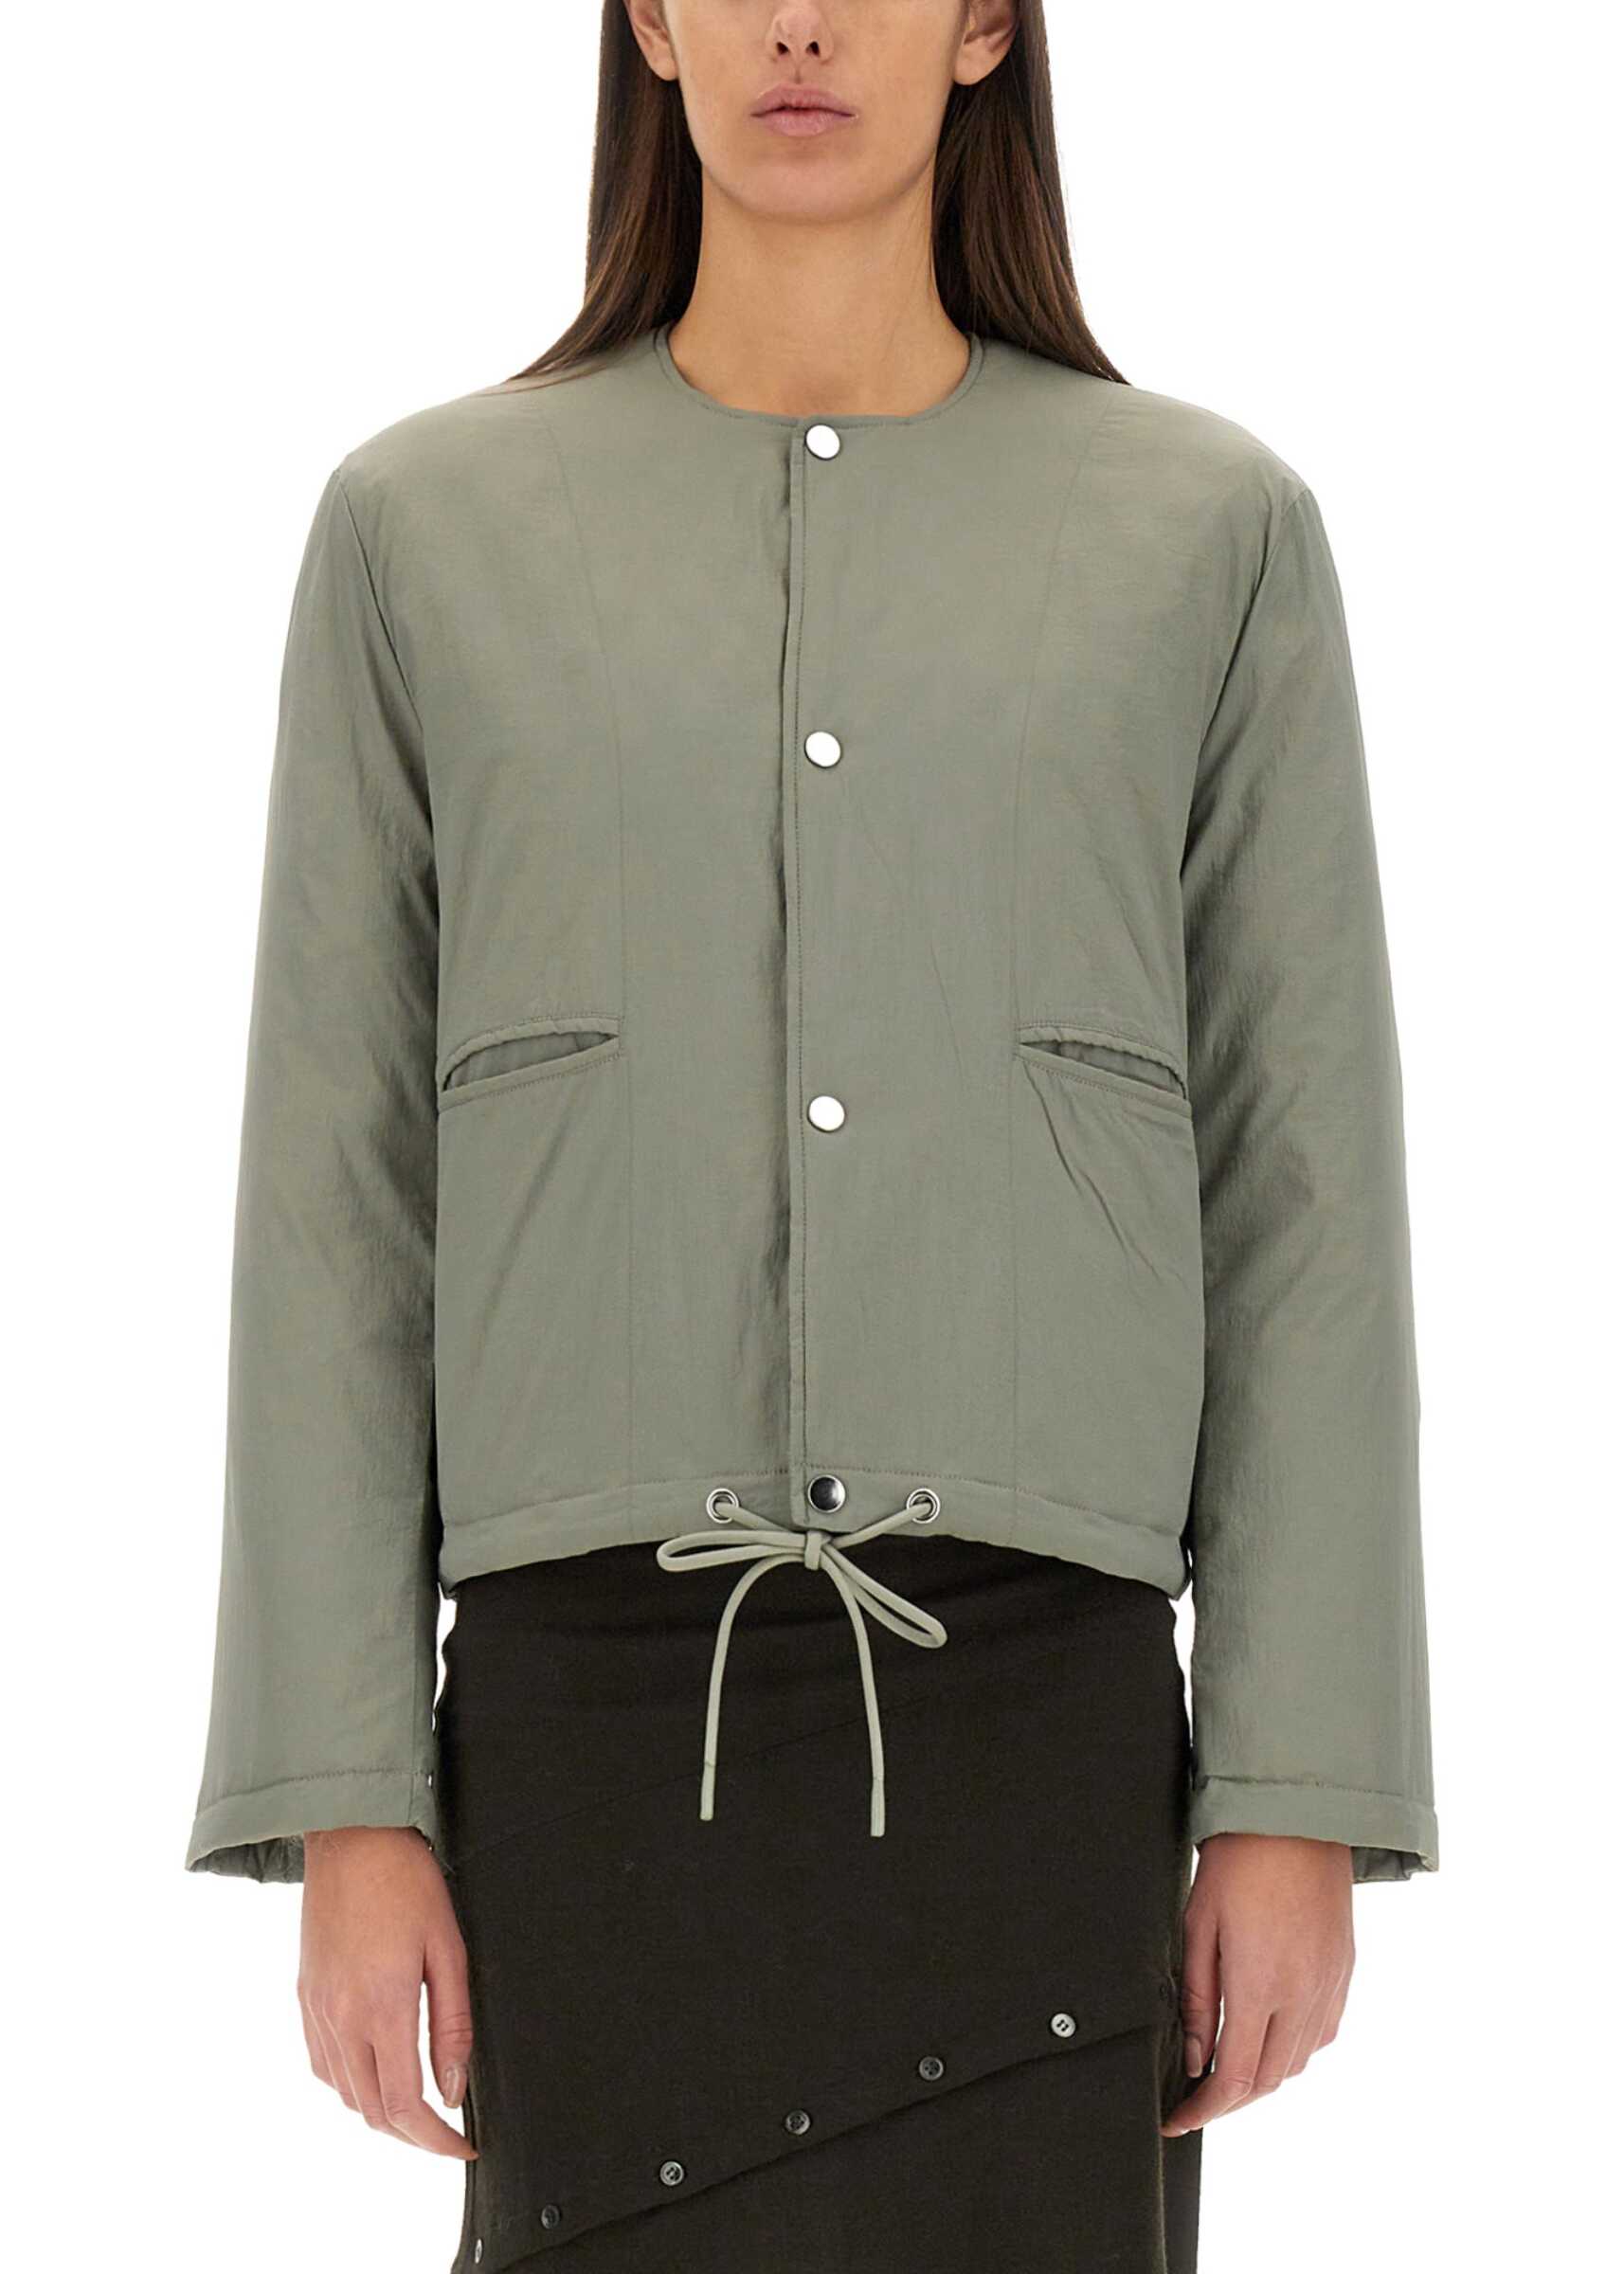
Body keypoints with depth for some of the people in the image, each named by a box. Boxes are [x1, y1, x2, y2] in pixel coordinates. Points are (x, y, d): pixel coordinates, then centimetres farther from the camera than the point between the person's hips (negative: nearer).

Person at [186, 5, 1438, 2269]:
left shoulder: (1216, 528, 7)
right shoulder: (423, 529, 8)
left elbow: (1304, 1193, 6)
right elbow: (336, 1203, 6)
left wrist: (1298, 1804, -1)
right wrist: (342, 1809, 0)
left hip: (1031, 1695, 0)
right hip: (605, 1709, 0)